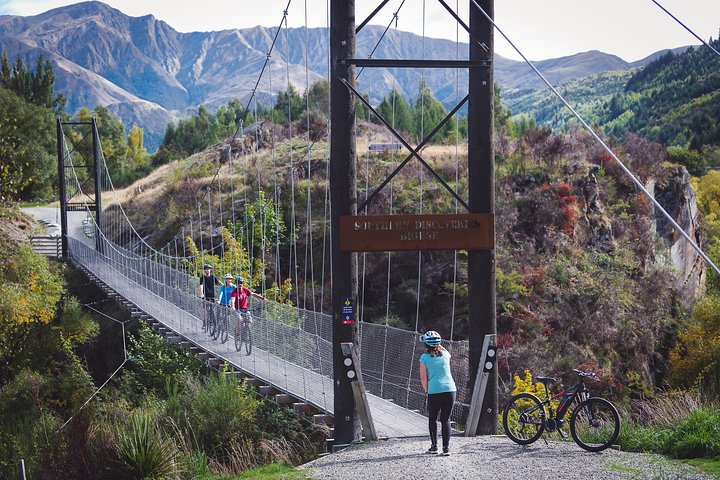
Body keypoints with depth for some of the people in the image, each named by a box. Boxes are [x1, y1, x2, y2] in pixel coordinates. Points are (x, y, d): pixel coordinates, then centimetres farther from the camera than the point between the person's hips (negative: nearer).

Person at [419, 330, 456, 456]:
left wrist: (426, 390, 10)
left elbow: (423, 378, -2)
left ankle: (434, 446, 15)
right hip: (450, 389, 3)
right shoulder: (445, 354, 9)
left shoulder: (424, 358, 0)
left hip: (434, 391, -3)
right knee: (446, 419, 9)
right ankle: (446, 447, 2)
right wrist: (439, 346, 34)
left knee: (432, 419, 15)